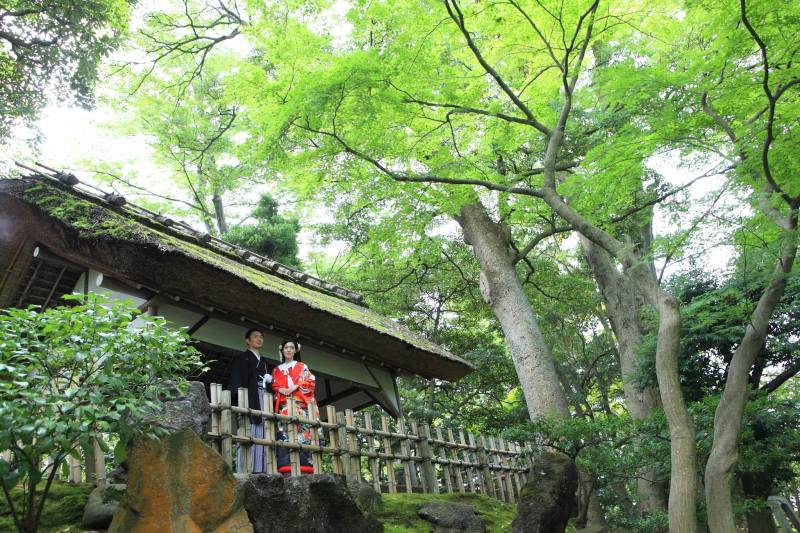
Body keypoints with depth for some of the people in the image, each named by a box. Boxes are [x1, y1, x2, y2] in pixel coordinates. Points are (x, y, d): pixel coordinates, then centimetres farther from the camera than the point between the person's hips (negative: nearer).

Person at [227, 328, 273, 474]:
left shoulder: (264, 362, 28)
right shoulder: (242, 358, 10)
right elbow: (236, 381, -3)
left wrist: (270, 379, 7)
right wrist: (239, 400, -16)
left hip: (264, 401, 6)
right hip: (248, 400, -6)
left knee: (262, 436, -4)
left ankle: (259, 471, -7)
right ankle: (242, 472, -18)